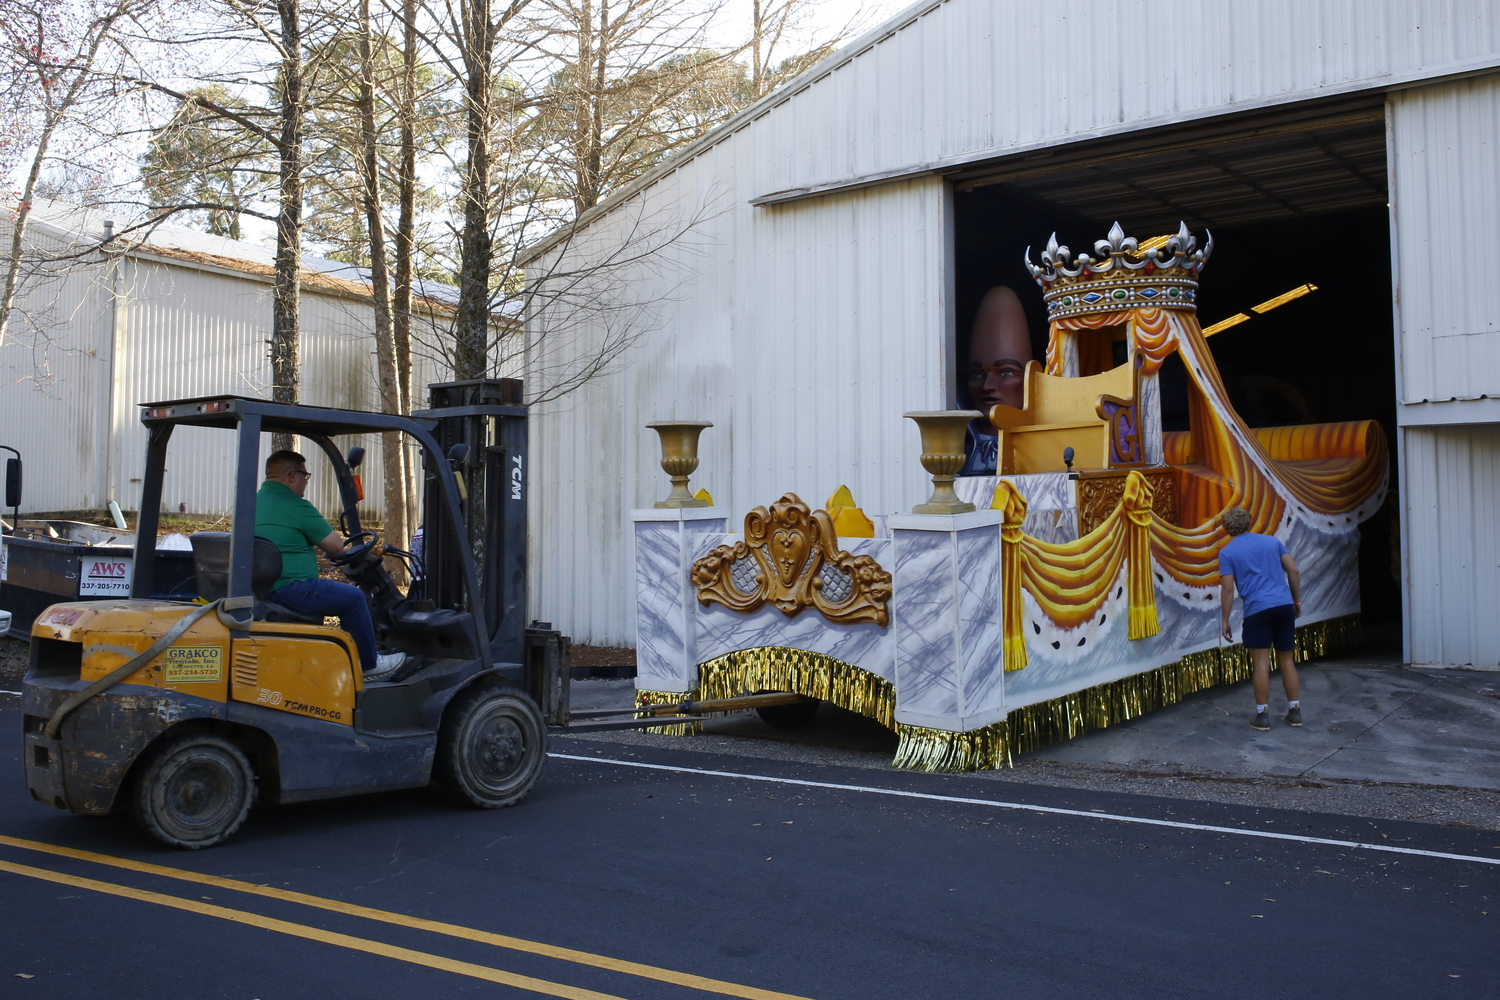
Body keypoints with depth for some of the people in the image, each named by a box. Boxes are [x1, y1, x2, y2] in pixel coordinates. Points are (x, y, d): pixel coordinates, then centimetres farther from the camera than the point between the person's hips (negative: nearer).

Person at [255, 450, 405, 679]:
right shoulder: (297, 507, -14)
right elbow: (336, 546, -7)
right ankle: (368, 665, 11)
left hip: (259, 589, 10)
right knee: (353, 597, 1)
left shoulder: (254, 502, 14)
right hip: (288, 589, -10)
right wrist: (323, 528, 13)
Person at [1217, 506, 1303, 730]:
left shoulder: (1227, 552, 2)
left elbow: (1228, 588, -4)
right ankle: (1295, 711, 17)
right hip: (1284, 605, 4)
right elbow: (1294, 572, 9)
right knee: (1286, 660, 13)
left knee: (1261, 663, 0)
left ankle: (1262, 715, 3)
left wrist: (1224, 620, 2)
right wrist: (1297, 601, 19)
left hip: (1257, 609, -4)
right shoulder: (1272, 541, 13)